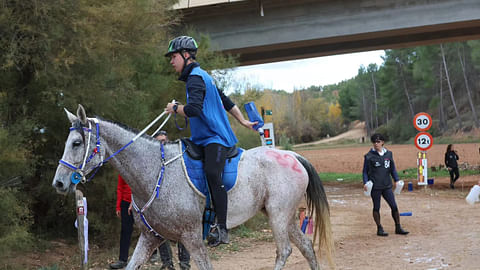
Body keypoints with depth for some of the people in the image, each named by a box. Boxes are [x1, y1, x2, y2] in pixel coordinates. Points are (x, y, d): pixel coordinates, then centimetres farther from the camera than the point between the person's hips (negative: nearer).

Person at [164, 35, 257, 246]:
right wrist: (243, 121, 36)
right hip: (203, 139, 11)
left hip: (215, 139, -11)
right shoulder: (202, 76, 21)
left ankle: (222, 229, -34)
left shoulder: (196, 78, -11)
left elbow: (193, 109, -27)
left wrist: (175, 108, -8)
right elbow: (226, 101, 29)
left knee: (212, 172, -27)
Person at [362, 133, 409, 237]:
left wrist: (397, 180, 6)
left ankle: (398, 227, 12)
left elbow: (393, 168, 16)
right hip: (375, 187, -3)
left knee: (394, 206, 1)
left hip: (387, 185, 3)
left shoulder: (388, 154, 8)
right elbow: (365, 171, 1)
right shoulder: (369, 156, -2)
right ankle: (379, 229, 14)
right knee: (376, 208, 5)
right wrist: (365, 183, -11)